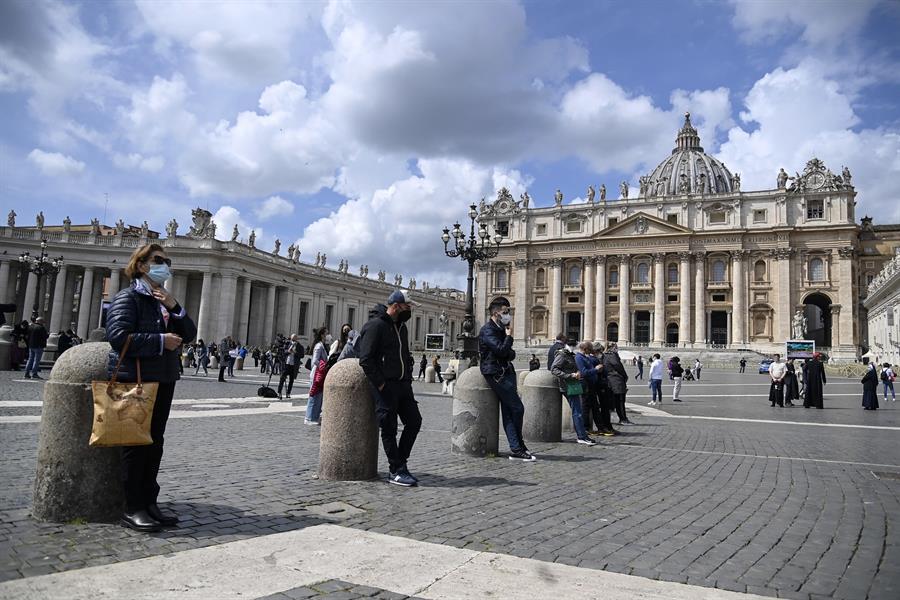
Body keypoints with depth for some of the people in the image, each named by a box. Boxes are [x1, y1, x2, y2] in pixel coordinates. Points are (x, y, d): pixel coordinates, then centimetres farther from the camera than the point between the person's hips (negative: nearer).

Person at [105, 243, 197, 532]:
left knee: (155, 443, 11)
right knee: (137, 443, -2)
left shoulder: (166, 300, 18)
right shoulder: (128, 297, -6)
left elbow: (189, 335, 8)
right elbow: (118, 336, -19)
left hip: (163, 379, 8)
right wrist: (161, 341, -17)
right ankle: (133, 509, 6)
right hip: (135, 380, -8)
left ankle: (149, 503, 19)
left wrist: (174, 308, -7)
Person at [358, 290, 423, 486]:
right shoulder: (375, 325, -12)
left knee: (414, 421, 7)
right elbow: (366, 360, -17)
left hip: (403, 384, 8)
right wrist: (381, 385, -17)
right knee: (389, 428, 0)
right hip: (386, 385, -8)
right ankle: (396, 471, 9)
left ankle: (400, 461, 20)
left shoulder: (401, 326, 15)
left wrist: (408, 378, 12)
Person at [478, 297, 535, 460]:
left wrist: (510, 353, 0)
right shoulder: (488, 330, -11)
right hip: (496, 373, -9)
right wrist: (509, 335, -8)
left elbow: (510, 354, 24)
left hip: (505, 372, 9)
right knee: (518, 408, -9)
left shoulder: (500, 329, 19)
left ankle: (516, 450, 5)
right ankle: (517, 448, 7)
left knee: (508, 412, 5)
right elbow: (501, 350, -23)